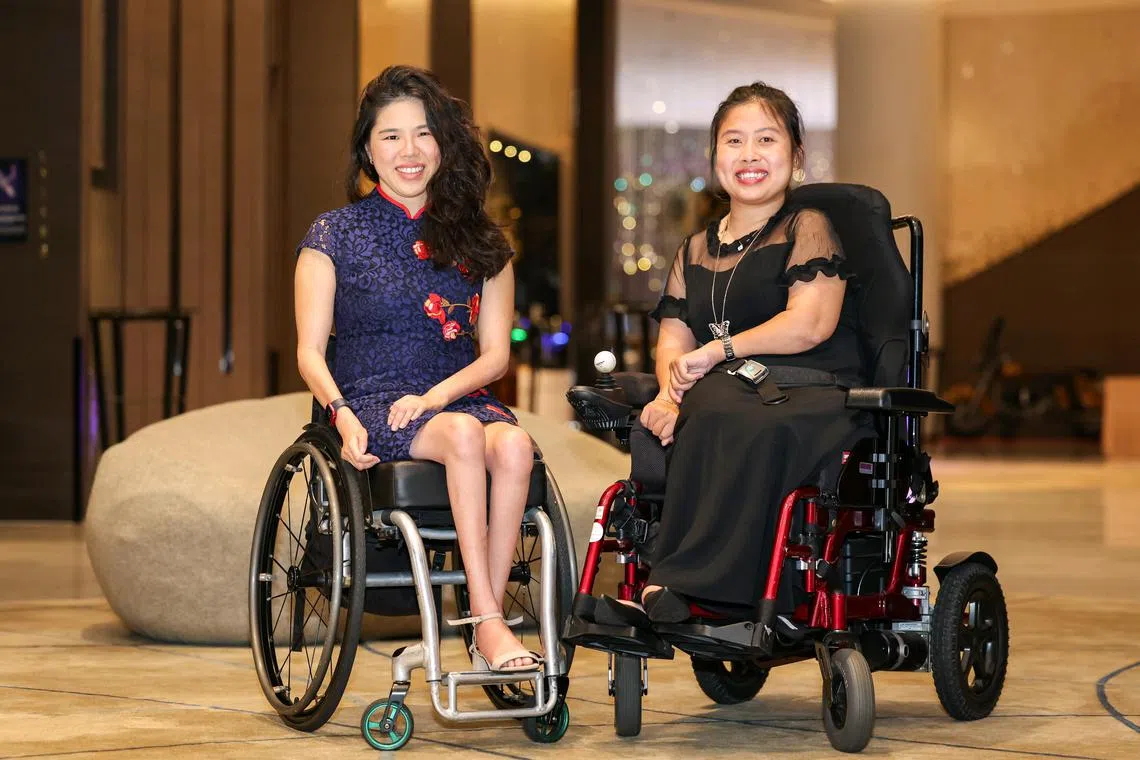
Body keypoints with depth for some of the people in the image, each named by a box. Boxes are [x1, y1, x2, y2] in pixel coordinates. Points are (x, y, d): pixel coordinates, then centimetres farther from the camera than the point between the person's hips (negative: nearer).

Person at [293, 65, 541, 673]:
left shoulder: (478, 242, 15)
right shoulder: (335, 235, 9)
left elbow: (495, 352, 9)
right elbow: (310, 353, 4)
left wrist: (434, 396, -11)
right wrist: (344, 415, -16)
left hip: (458, 396, 3)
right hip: (372, 401, -2)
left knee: (513, 444, -34)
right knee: (464, 434, -36)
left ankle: (485, 631, -30)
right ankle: (489, 621, -37)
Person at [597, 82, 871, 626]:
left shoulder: (807, 228, 8)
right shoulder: (695, 250, 26)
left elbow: (810, 323, -8)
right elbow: (674, 338, 16)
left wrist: (718, 350, -7)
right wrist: (670, 390, -8)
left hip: (811, 392, -5)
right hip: (726, 391, 5)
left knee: (726, 423, -40)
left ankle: (674, 589, -41)